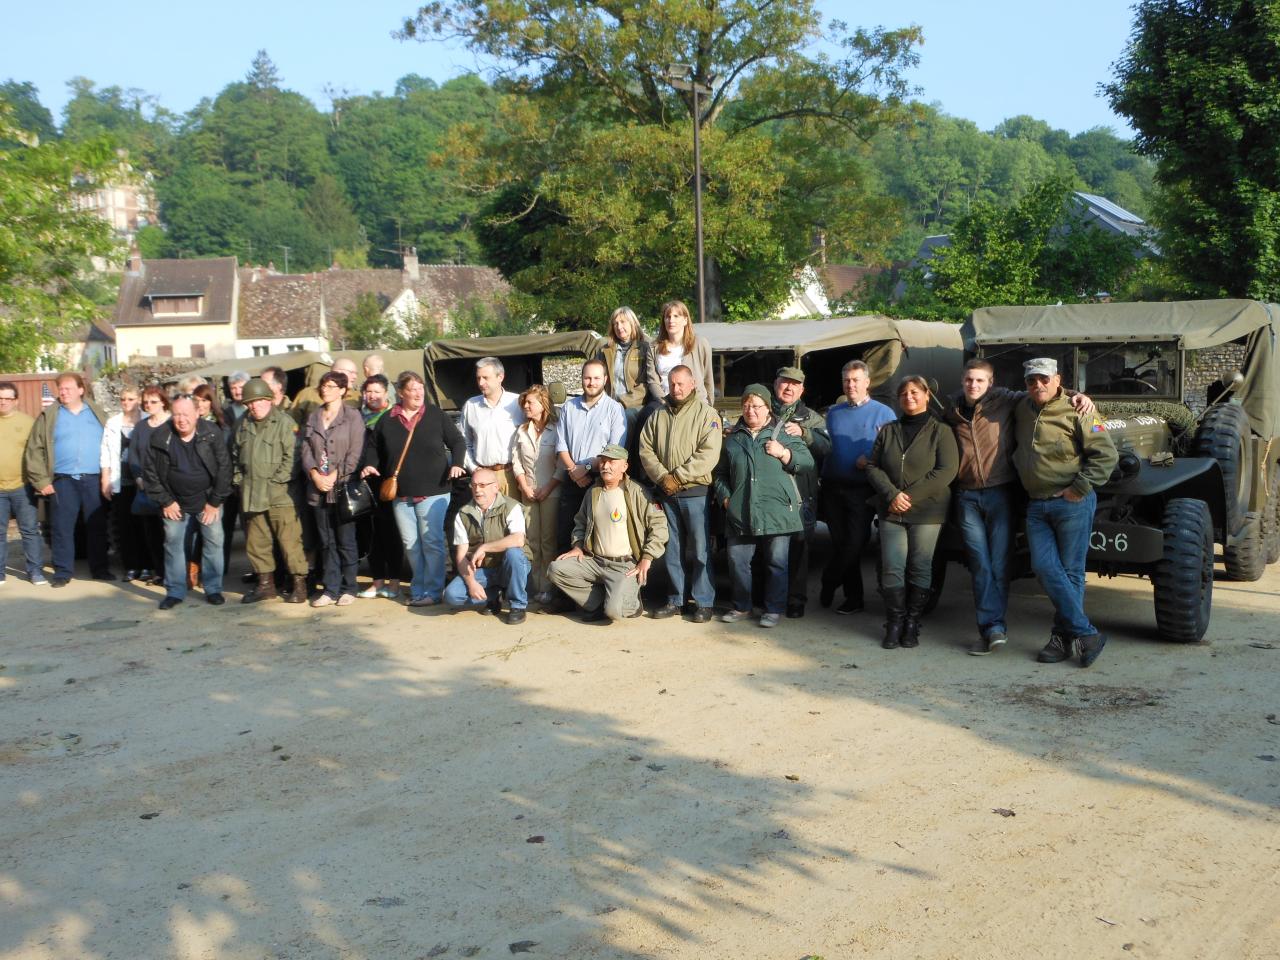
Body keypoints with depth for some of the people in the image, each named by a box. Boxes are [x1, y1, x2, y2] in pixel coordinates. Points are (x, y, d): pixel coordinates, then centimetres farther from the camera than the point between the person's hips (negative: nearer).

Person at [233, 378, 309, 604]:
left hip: (279, 493, -7)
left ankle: (299, 584, 1)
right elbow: (236, 456, 23)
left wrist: (277, 481, -13)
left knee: (289, 540, -7)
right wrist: (239, 480, 10)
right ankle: (265, 584, 21)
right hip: (251, 494, 7)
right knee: (256, 541, 11)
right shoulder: (244, 425, 16)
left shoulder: (284, 422, -5)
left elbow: (291, 456, -10)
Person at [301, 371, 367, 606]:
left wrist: (334, 476, -14)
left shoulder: (352, 416, -1)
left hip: (343, 487, -5)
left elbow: (355, 452, -8)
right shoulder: (313, 417, 15)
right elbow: (306, 450, 10)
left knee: (346, 541, 0)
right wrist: (314, 474, -7)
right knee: (327, 542, 8)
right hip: (318, 488, 5)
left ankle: (348, 588, 9)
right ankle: (331, 589, 13)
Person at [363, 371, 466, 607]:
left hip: (433, 491, -3)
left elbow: (457, 441, 5)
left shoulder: (436, 415, 0)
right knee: (410, 544, 9)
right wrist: (372, 465, -1)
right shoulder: (387, 420, 6)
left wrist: (456, 464, -10)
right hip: (401, 493, 3)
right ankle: (419, 588, 19)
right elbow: (375, 448, 17)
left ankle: (432, 590, 3)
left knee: (431, 542, -4)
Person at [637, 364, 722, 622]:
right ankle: (675, 599, 19)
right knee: (672, 549, 10)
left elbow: (709, 453, -13)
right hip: (666, 493, 5)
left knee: (700, 549, -2)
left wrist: (678, 477, -15)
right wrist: (662, 477, -9)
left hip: (695, 492, -4)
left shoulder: (706, 413, -3)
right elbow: (646, 449, 7)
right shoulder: (658, 415, 12)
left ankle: (703, 602, 6)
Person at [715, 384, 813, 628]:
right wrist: (725, 497, 8)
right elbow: (721, 474, 22)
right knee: (737, 560, 4)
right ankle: (741, 606, 20)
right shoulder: (733, 438, 15)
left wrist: (784, 453, -10)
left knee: (777, 562, 1)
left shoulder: (783, 432, 6)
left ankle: (774, 608, 13)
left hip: (777, 511, -3)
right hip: (741, 513, 3)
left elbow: (807, 461, 3)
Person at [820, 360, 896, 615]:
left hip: (862, 489, -4)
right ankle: (853, 596, 18)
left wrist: (871, 461, -17)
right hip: (833, 487, 4)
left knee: (854, 542, -6)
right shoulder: (833, 413, 14)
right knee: (840, 542, 6)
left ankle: (829, 585, 11)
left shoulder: (883, 413, 1)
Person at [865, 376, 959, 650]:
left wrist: (911, 496, -13)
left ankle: (912, 625, 10)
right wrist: (892, 494, -10)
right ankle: (894, 625, 5)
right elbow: (872, 466, 8)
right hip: (891, 511, 3)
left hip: (927, 512, -3)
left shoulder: (940, 431, 1)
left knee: (920, 568, 1)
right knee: (892, 568, -1)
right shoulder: (888, 431, 13)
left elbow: (947, 470, -9)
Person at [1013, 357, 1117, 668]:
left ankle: (1064, 636, 7)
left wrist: (1079, 488, -12)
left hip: (1072, 505, -6)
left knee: (1071, 571, -1)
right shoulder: (1022, 411, 12)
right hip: (1036, 505, 6)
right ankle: (1086, 634, -1)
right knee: (1045, 568, -5)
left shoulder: (1075, 413, -7)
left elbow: (1106, 455, -10)